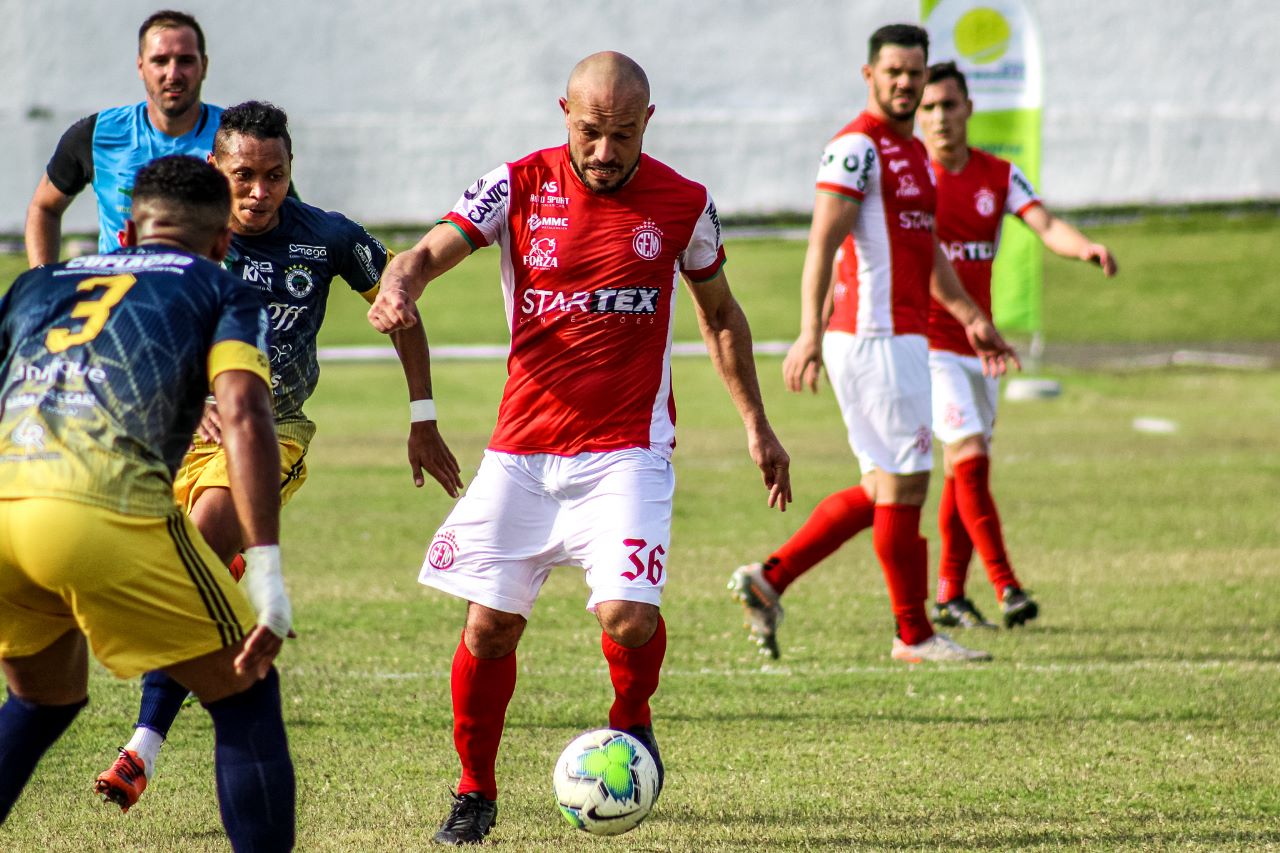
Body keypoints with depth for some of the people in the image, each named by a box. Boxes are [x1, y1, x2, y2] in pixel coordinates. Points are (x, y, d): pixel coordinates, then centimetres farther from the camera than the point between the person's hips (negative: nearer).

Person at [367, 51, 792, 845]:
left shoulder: (683, 205, -1)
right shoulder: (519, 187, -2)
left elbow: (720, 313, 14)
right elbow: (431, 252, -10)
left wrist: (756, 423, 14)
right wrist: (399, 288, -34)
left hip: (627, 446, -1)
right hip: (523, 445, 1)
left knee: (628, 614, -18)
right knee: (491, 623, 1)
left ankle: (632, 722, 14)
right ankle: (475, 793, 20)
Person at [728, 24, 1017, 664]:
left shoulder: (913, 152, 19)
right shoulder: (857, 147, -11)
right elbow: (822, 243, -20)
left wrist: (970, 317, 29)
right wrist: (810, 333, -28)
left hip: (901, 339, 10)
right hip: (875, 338, -10)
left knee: (883, 489, 12)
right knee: (905, 483, -3)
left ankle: (769, 578, 13)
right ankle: (914, 635, 5)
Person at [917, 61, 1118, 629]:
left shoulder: (999, 175, 5)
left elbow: (1047, 227, -7)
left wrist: (1087, 248, -29)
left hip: (977, 343, 5)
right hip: (928, 342, -5)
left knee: (963, 469, 9)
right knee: (970, 456, -16)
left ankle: (950, 596, 17)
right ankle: (1006, 587, -17)